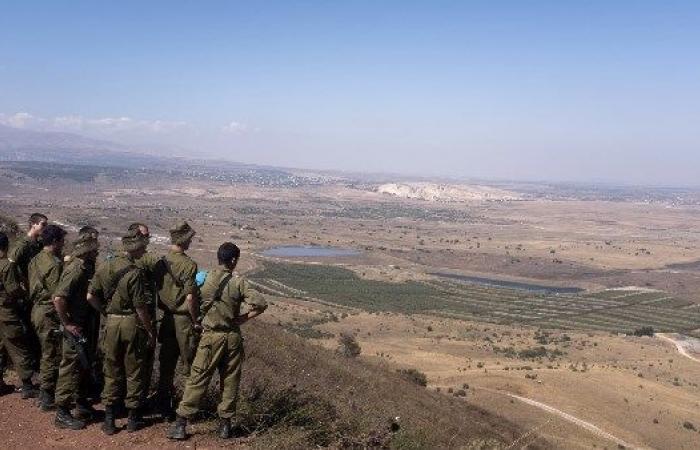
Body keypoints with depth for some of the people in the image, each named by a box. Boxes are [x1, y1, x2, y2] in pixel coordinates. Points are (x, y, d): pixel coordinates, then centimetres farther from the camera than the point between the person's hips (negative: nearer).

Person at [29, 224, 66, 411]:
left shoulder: (35, 260, 9)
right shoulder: (54, 264, -19)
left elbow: (32, 287, 15)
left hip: (37, 310, 9)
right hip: (49, 313, -9)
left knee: (46, 353, 20)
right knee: (52, 356, 0)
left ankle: (45, 392, 31)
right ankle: (47, 398, 6)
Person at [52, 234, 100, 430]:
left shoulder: (85, 268, 9)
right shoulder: (76, 269, -20)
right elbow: (58, 298, -30)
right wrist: (67, 324, -23)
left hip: (85, 327, 10)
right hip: (75, 328, -10)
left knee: (84, 366, 19)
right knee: (71, 368, -2)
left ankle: (82, 406, 32)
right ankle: (62, 413, 7)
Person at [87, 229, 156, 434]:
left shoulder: (105, 267, 2)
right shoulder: (134, 273, -17)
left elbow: (91, 296, 5)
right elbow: (141, 307, -17)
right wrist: (151, 332, -7)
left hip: (111, 323, 5)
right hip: (132, 323, -5)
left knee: (111, 371, 14)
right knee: (134, 372, 9)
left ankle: (109, 418, 17)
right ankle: (133, 417, 18)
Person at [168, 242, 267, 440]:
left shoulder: (207, 278, -4)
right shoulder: (238, 282, -7)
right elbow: (260, 304, -14)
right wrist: (243, 318, -2)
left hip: (211, 336, 0)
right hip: (232, 337, 0)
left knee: (197, 379, 4)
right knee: (230, 382, 11)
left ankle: (181, 424, 6)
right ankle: (224, 424, 17)